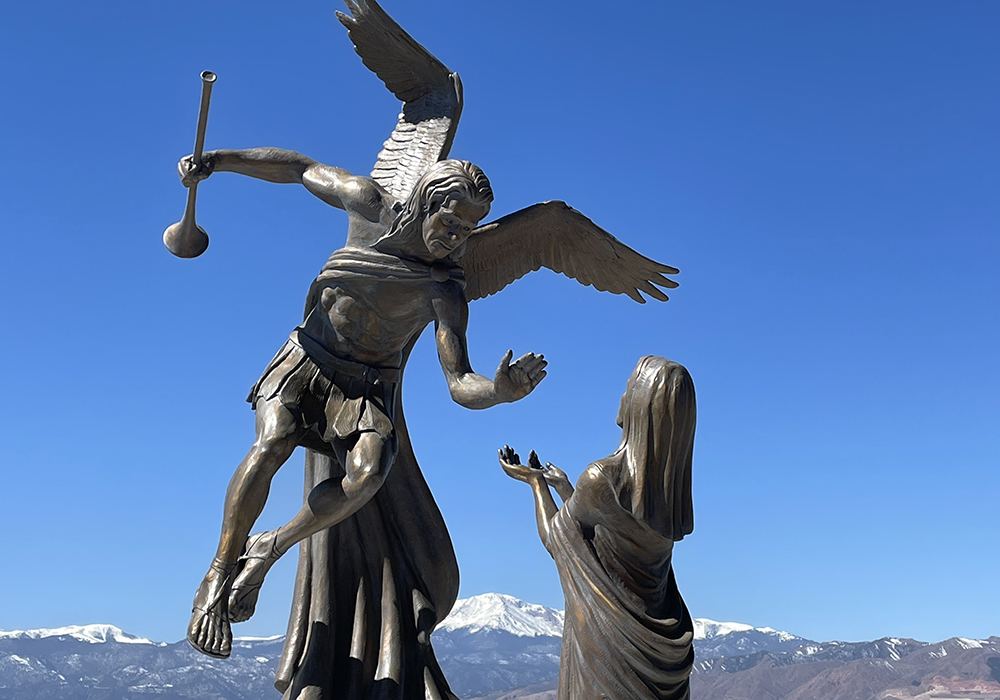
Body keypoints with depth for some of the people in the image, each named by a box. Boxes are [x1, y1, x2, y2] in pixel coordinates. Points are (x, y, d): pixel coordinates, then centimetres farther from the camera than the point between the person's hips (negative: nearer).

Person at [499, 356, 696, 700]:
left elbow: (555, 537, -2)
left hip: (605, 631, -6)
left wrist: (535, 481, 13)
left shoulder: (600, 479, -21)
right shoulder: (674, 485, -2)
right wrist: (562, 485, 22)